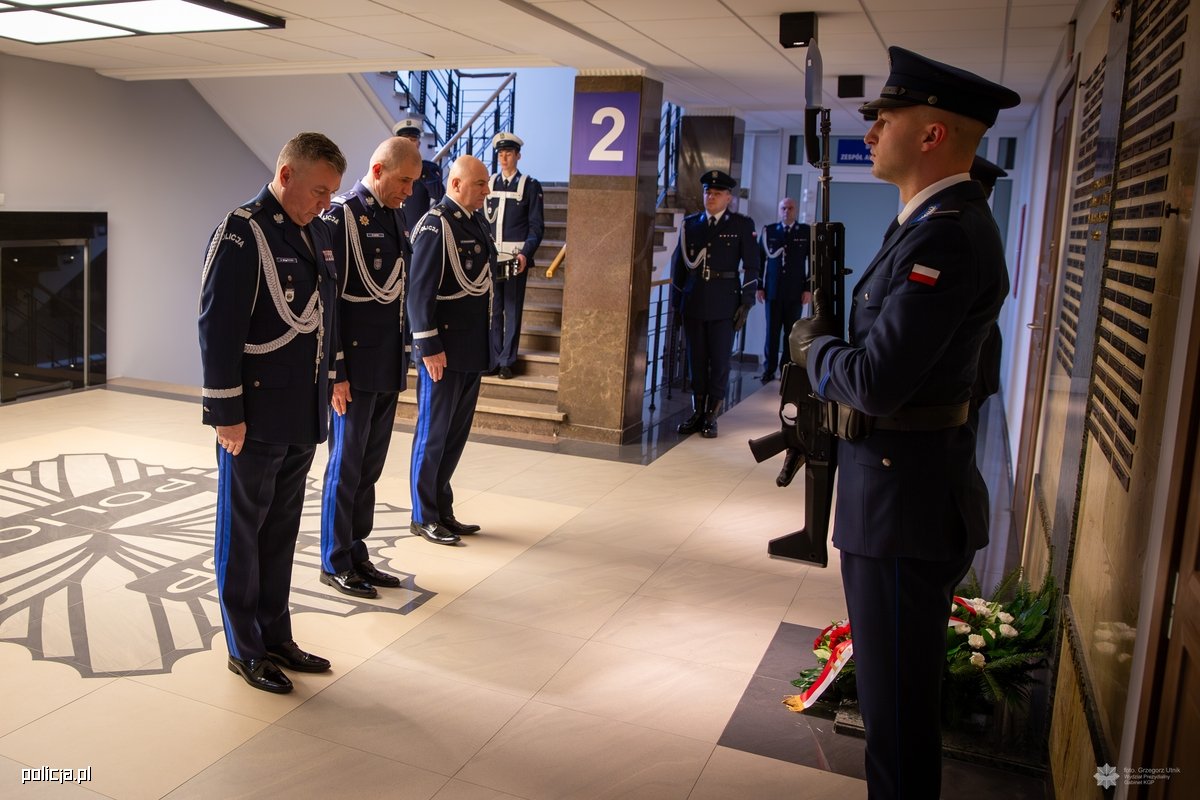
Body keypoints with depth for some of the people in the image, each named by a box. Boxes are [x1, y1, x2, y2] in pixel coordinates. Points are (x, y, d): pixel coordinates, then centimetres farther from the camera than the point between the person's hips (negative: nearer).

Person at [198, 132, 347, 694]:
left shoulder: (315, 232, 10)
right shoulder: (241, 233, -13)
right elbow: (217, 327, -16)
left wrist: (325, 387, 15)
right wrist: (227, 413, -17)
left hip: (302, 416, 7)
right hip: (254, 416, -7)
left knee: (281, 532, 16)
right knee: (243, 532, 8)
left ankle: (276, 638, 29)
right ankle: (245, 651, 21)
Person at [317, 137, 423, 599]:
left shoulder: (395, 216, 12)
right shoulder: (341, 217, -11)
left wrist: (402, 359, 13)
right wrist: (335, 371, -15)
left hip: (389, 367, 7)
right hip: (355, 367, -7)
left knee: (370, 467, 14)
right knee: (346, 467, 4)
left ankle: (356, 554, 26)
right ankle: (334, 563, 18)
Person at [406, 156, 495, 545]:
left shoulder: (477, 220, 10)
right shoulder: (435, 225, -14)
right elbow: (419, 291, -17)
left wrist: (484, 342, 15)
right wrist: (429, 346, -18)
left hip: (473, 349, 8)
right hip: (444, 350, -8)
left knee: (456, 434, 15)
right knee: (433, 434, 4)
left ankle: (443, 509, 28)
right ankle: (424, 517, 17)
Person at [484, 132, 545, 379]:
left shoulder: (530, 186, 1)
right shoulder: (488, 184, 10)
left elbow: (536, 226, -2)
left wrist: (525, 254, -15)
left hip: (516, 258, -3)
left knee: (512, 311, 2)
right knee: (492, 310, 7)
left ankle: (507, 361, 9)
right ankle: (493, 359, 15)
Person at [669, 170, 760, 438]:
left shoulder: (742, 225, 2)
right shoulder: (690, 223, 9)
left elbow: (751, 267, 1)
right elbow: (679, 264, 12)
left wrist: (746, 304, -5)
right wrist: (676, 302, 10)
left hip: (724, 304, -3)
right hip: (693, 302, 3)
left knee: (720, 361, 0)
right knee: (696, 360, 8)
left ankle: (711, 417, 9)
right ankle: (697, 413, 18)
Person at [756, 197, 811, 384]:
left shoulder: (807, 232, 4)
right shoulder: (768, 231, 7)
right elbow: (759, 259, 7)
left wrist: (808, 288, -3)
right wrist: (759, 287, 1)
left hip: (795, 292, 0)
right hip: (773, 291, 0)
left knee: (792, 333, 3)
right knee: (772, 332, 2)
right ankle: (769, 370, 8)